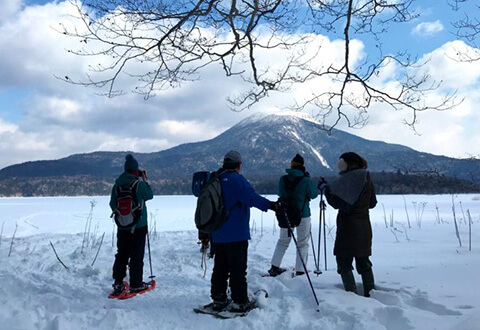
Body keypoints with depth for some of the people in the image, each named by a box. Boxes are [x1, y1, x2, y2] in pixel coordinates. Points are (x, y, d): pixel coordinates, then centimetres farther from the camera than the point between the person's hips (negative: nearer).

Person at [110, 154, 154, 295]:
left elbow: (112, 204, 9)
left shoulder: (117, 185, 1)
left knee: (121, 254, 14)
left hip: (122, 226, 5)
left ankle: (118, 283, 18)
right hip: (139, 225, -4)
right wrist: (145, 180, 10)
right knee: (137, 254, 4)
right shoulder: (139, 184, -15)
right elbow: (150, 195, 2)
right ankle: (136, 284, 10)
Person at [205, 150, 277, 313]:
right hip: (236, 234, -8)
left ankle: (218, 299, 20)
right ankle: (240, 302, 4)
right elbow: (251, 197, -26)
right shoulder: (236, 179, -12)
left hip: (218, 234, 8)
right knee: (238, 268, -1)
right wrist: (270, 205, -27)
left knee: (220, 267, 14)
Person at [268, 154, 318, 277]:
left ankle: (274, 267, 21)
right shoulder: (306, 181, -16)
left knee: (283, 241, 20)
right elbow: (313, 195, -1)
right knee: (302, 243, 11)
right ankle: (300, 271, 10)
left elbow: (279, 192, 9)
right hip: (302, 215, -3)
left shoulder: (283, 179, -6)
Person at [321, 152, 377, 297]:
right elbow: (372, 203, 16)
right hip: (364, 227, 8)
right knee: (363, 261, 18)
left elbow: (336, 202, -20)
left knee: (344, 262, 2)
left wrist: (325, 188, -8)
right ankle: (369, 293, 26)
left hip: (348, 226, -8)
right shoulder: (367, 178, 8)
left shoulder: (348, 178, -16)